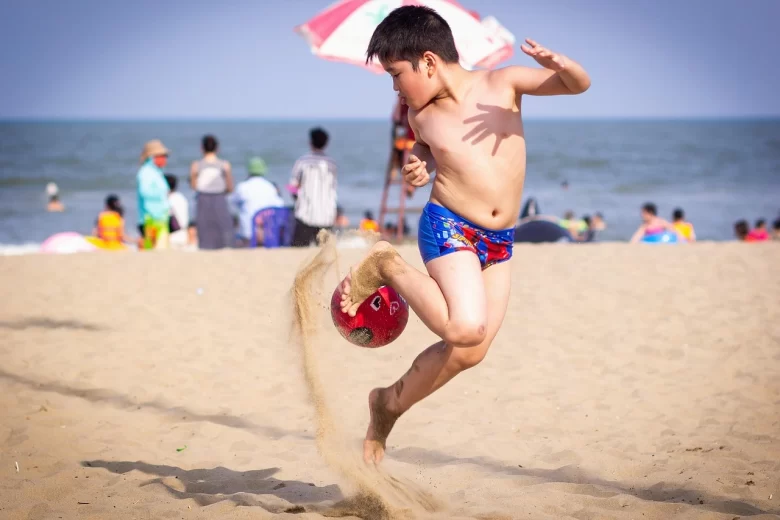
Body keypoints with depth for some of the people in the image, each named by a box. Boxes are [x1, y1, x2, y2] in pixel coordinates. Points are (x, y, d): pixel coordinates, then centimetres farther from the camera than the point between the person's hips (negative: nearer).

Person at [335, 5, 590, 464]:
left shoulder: (502, 84, -3)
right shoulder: (422, 115, 0)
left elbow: (580, 85, -3)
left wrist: (558, 63, -24)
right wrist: (419, 166, 0)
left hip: (500, 242, 3)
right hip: (448, 229, -2)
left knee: (469, 352, 2)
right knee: (466, 329, -26)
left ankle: (390, 403, 21)